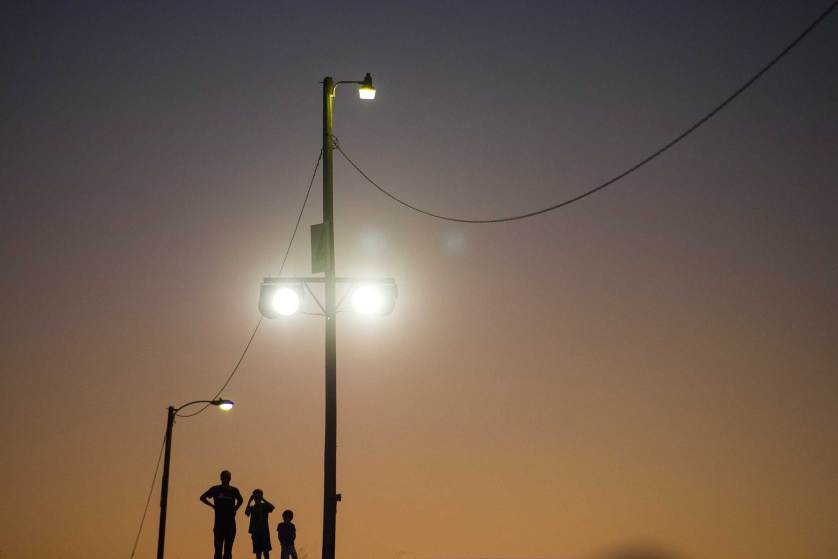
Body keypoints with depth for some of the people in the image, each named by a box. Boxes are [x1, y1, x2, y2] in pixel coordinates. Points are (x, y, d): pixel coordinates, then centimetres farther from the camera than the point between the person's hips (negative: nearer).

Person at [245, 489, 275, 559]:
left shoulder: (265, 506, 6)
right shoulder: (252, 508, 11)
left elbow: (272, 507, -16)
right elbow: (246, 512, -11)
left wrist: (263, 499, -12)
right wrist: (249, 501, -12)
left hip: (264, 530, -2)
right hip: (255, 531, 2)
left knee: (265, 549, -12)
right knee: (258, 551, 2)